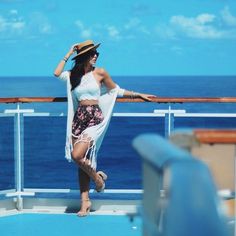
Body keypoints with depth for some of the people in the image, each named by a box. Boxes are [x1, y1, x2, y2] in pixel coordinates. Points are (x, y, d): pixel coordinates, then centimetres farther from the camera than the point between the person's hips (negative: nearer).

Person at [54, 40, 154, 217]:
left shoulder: (99, 73, 3)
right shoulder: (74, 75, 11)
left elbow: (116, 91, 14)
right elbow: (57, 73, -6)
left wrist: (138, 95, 17)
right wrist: (69, 53, 1)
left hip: (95, 117, -4)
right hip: (78, 118, 4)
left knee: (77, 155, -20)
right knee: (82, 160, 5)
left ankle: (97, 177, 9)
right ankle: (85, 201, 12)